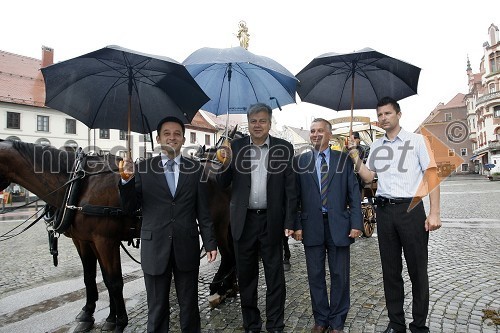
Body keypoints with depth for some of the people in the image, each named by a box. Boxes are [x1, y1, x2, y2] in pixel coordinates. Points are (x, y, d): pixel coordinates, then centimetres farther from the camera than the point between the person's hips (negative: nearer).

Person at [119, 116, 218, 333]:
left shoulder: (195, 168, 2)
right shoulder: (143, 168, 0)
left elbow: (203, 210, 2)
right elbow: (129, 208, -1)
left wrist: (210, 242, 0)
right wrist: (127, 180, -17)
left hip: (187, 247, 1)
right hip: (155, 248, 0)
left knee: (189, 305, 16)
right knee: (157, 307, 16)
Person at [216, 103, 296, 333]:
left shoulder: (284, 148, -1)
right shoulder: (235, 147, 2)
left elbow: (290, 188, -2)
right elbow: (223, 184, 2)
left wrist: (289, 222, -7)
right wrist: (225, 163, -17)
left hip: (272, 220, -1)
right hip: (244, 220, 2)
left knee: (275, 276, 11)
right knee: (246, 276, 14)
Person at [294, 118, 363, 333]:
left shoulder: (343, 159, 4)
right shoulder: (300, 161, 5)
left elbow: (354, 193, 2)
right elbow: (295, 195, 2)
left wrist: (356, 223, -5)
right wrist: (297, 224, -4)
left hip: (338, 224, 0)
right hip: (311, 225, 1)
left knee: (340, 275, 9)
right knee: (315, 275, 10)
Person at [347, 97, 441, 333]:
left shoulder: (417, 140, 1)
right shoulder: (376, 146, 13)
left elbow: (432, 176, -3)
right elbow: (368, 177, 10)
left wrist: (434, 213, -10)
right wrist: (354, 155, -1)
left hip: (411, 209, -3)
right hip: (384, 210, 4)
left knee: (417, 269, 5)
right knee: (390, 269, 10)